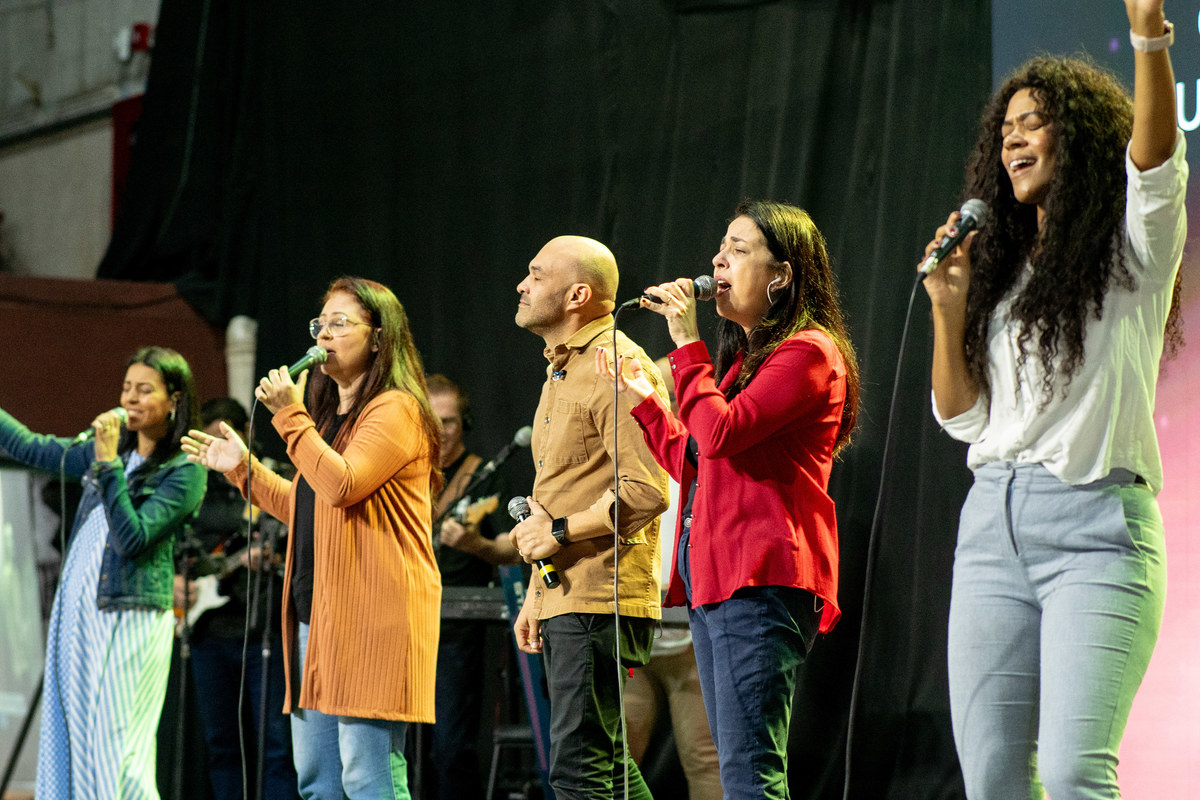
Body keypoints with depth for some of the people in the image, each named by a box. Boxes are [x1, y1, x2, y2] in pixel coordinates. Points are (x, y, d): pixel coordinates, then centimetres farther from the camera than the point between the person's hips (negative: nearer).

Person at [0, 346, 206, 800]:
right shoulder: (115, 449, 14)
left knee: (115, 756, -10)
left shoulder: (185, 472, -6)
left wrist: (108, 464, -17)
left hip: (130, 621, -7)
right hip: (75, 611, 7)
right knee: (67, 742, 5)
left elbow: (133, 537, -17)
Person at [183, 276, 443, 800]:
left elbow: (341, 485, -21)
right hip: (316, 611, 10)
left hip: (371, 613, -10)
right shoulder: (331, 415, 24)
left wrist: (291, 416, -15)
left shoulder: (395, 410, -7)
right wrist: (244, 470, 28)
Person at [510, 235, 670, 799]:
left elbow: (646, 491, -22)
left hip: (599, 601, -11)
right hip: (566, 598, 11)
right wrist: (535, 595, 22)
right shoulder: (562, 371, 20)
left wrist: (560, 532, -14)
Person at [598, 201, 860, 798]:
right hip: (711, 578, 10)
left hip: (760, 578, -10)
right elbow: (694, 464, 27)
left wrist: (687, 345, -10)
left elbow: (719, 433, -19)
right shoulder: (745, 358, 24)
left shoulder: (808, 352, -6)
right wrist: (641, 400, 28)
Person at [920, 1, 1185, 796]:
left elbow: (1154, 150, -16)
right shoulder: (999, 271, 20)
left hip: (1095, 522, -6)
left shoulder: (1131, 251, 4)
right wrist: (949, 310, 4)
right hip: (994, 522, 6)